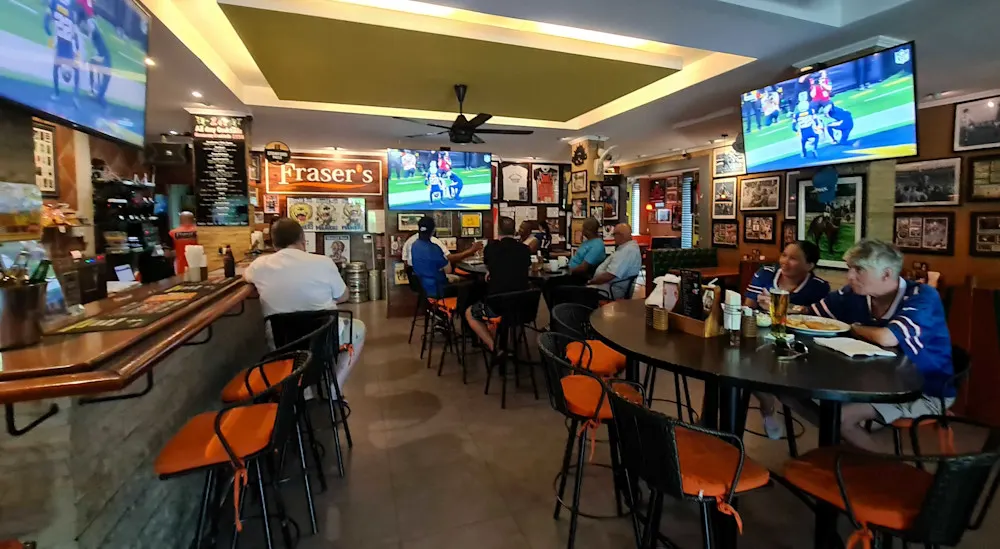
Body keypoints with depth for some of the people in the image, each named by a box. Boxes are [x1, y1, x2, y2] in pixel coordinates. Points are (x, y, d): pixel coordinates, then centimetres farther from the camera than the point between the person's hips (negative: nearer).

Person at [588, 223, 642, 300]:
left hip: (609, 291, -11)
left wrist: (590, 282, -12)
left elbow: (608, 276, -27)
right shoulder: (628, 247, 13)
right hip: (610, 287, 11)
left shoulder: (628, 250, -22)